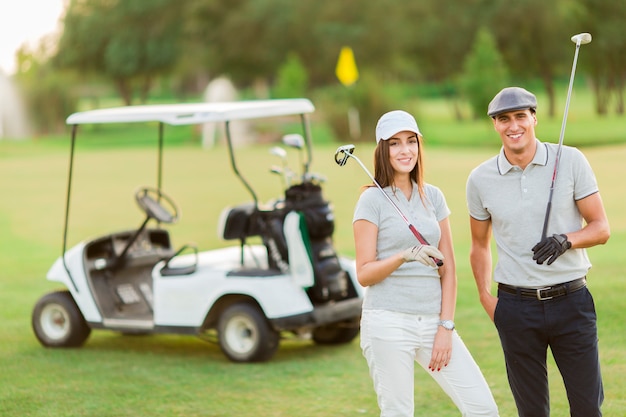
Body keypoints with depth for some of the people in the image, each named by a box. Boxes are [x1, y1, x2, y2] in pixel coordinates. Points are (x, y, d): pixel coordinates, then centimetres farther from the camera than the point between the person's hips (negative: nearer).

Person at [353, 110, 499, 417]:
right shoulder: (373, 199, -1)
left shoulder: (433, 196, 12)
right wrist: (404, 256, -21)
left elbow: (448, 269, 10)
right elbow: (364, 274, -5)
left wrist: (446, 327, 1)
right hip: (388, 323, -4)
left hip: (432, 321, 4)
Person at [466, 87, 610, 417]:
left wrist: (566, 240, -19)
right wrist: (485, 297, 5)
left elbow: (601, 228, 0)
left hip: (571, 300, -1)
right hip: (517, 306, 1)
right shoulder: (480, 179, 2)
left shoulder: (570, 161, -2)